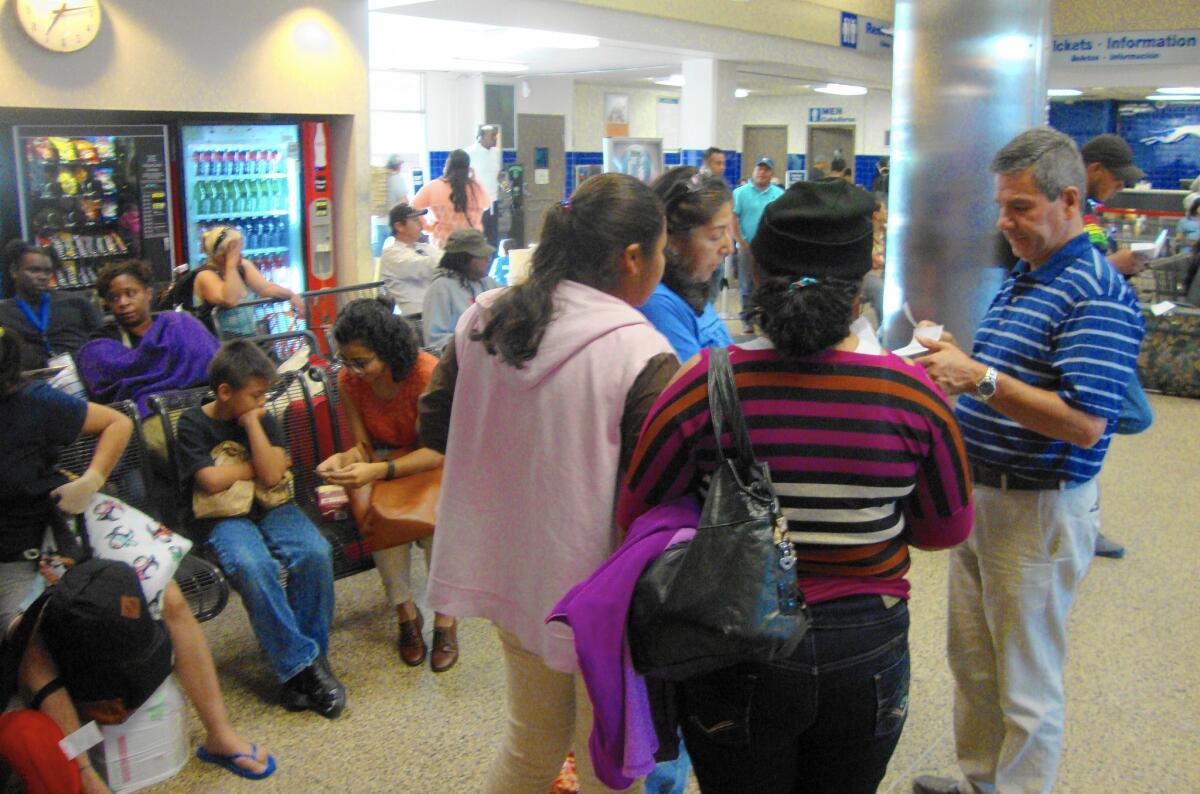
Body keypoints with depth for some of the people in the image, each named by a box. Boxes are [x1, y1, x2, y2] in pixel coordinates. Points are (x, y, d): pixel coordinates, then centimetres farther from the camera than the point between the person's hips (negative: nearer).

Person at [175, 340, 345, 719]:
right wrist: (256, 467, 0)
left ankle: (303, 663, -17)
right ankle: (301, 663, -27)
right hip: (225, 518, -3)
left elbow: (272, 474, -5)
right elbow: (211, 480, -13)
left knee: (315, 553, -28)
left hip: (272, 507, 3)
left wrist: (252, 422, -6)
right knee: (254, 567, -36)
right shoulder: (193, 424, 1)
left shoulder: (261, 417, 10)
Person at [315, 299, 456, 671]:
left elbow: (436, 452, -29)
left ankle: (445, 618, -17)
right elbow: (363, 446, -6)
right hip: (386, 457, 4)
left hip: (432, 462, -4)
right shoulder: (349, 380, -11)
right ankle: (406, 612, -13)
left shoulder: (427, 373, -27)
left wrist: (378, 470, -42)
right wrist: (343, 459, -30)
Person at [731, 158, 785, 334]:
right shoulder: (741, 193, 1)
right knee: (747, 286, 4)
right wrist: (742, 243, -8)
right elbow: (733, 219, -3)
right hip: (748, 247, -2)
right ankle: (747, 320, 11)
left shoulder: (779, 194, 7)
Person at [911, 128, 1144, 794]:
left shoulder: (1096, 294, -19)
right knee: (972, 659, 21)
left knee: (1026, 683, 6)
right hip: (980, 494, 9)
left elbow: (1084, 424, -26)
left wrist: (981, 379, -28)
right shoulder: (1021, 277, 11)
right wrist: (955, 367, 2)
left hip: (1039, 510, -9)